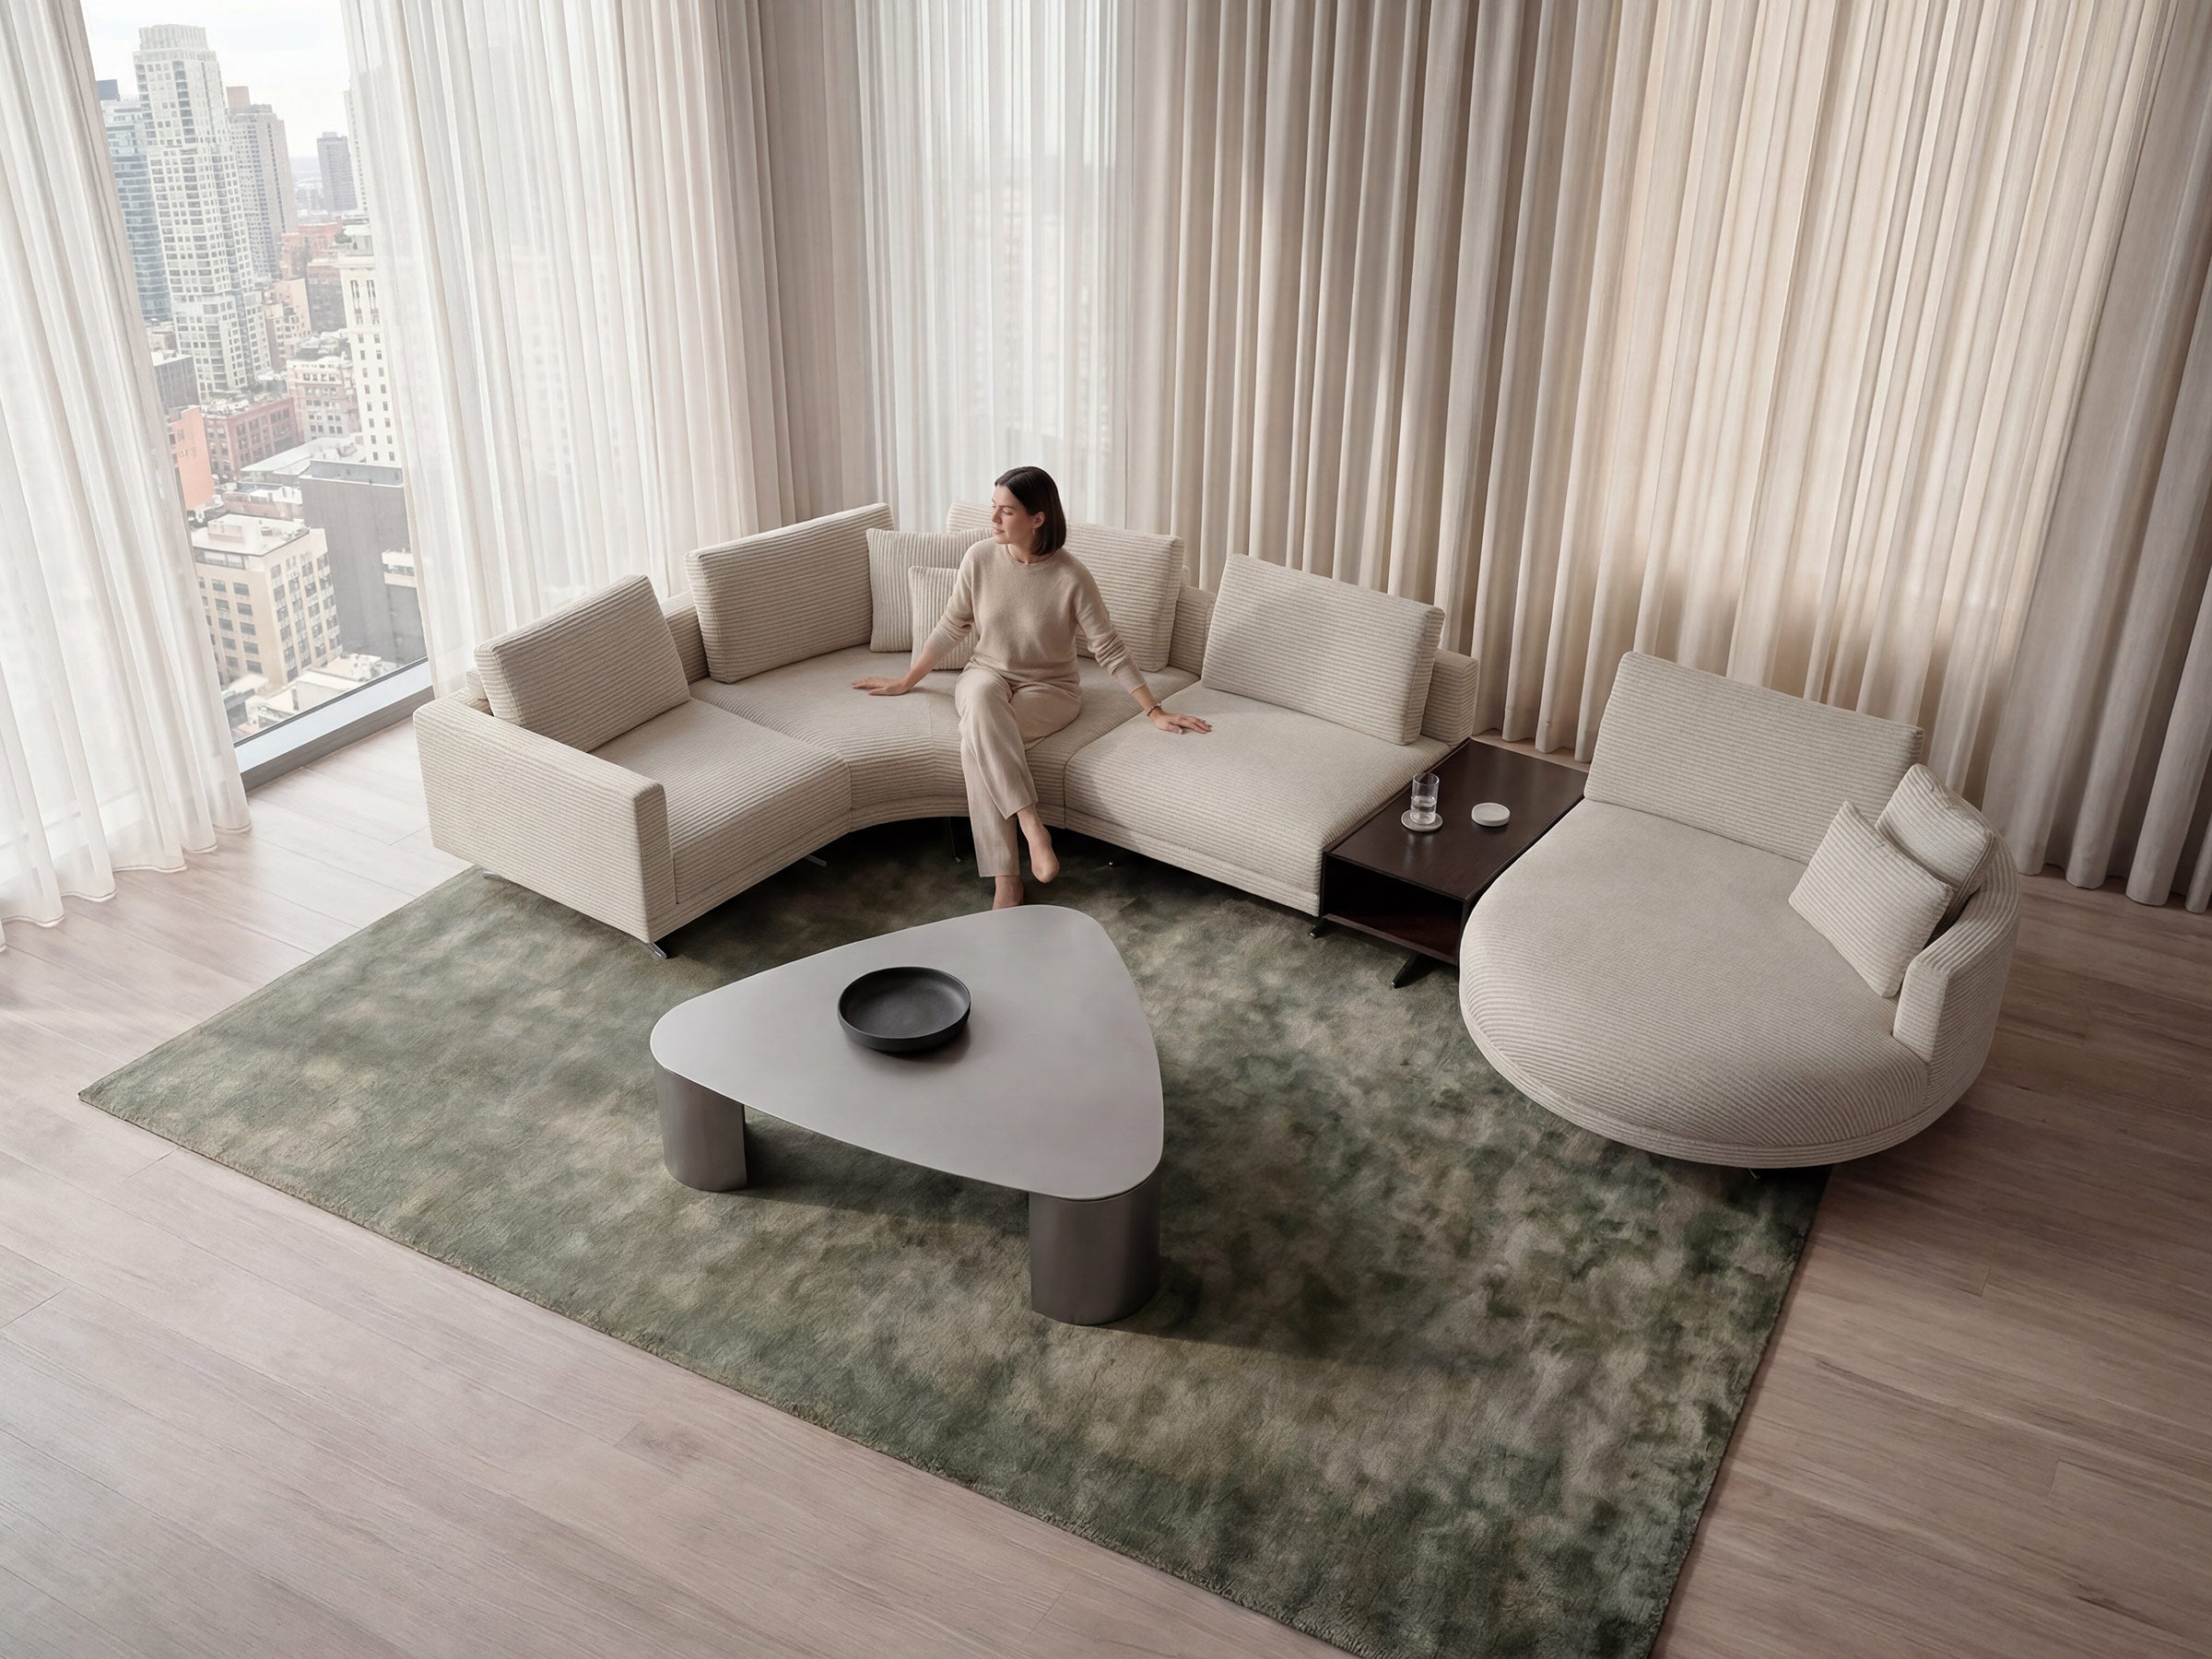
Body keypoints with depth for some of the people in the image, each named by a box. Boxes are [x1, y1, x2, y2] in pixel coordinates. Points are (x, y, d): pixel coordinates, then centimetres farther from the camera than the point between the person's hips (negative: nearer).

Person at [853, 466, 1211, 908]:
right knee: (981, 695, -37)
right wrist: (906, 682, 13)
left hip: (1049, 689, -3)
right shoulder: (979, 559, -8)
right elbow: (950, 628, 7)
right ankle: (1032, 827, -41)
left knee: (977, 739, -35)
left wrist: (1155, 712, -11)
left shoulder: (1071, 577, -17)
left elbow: (1110, 650, -11)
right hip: (987, 675, 3)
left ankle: (1006, 880, -35)